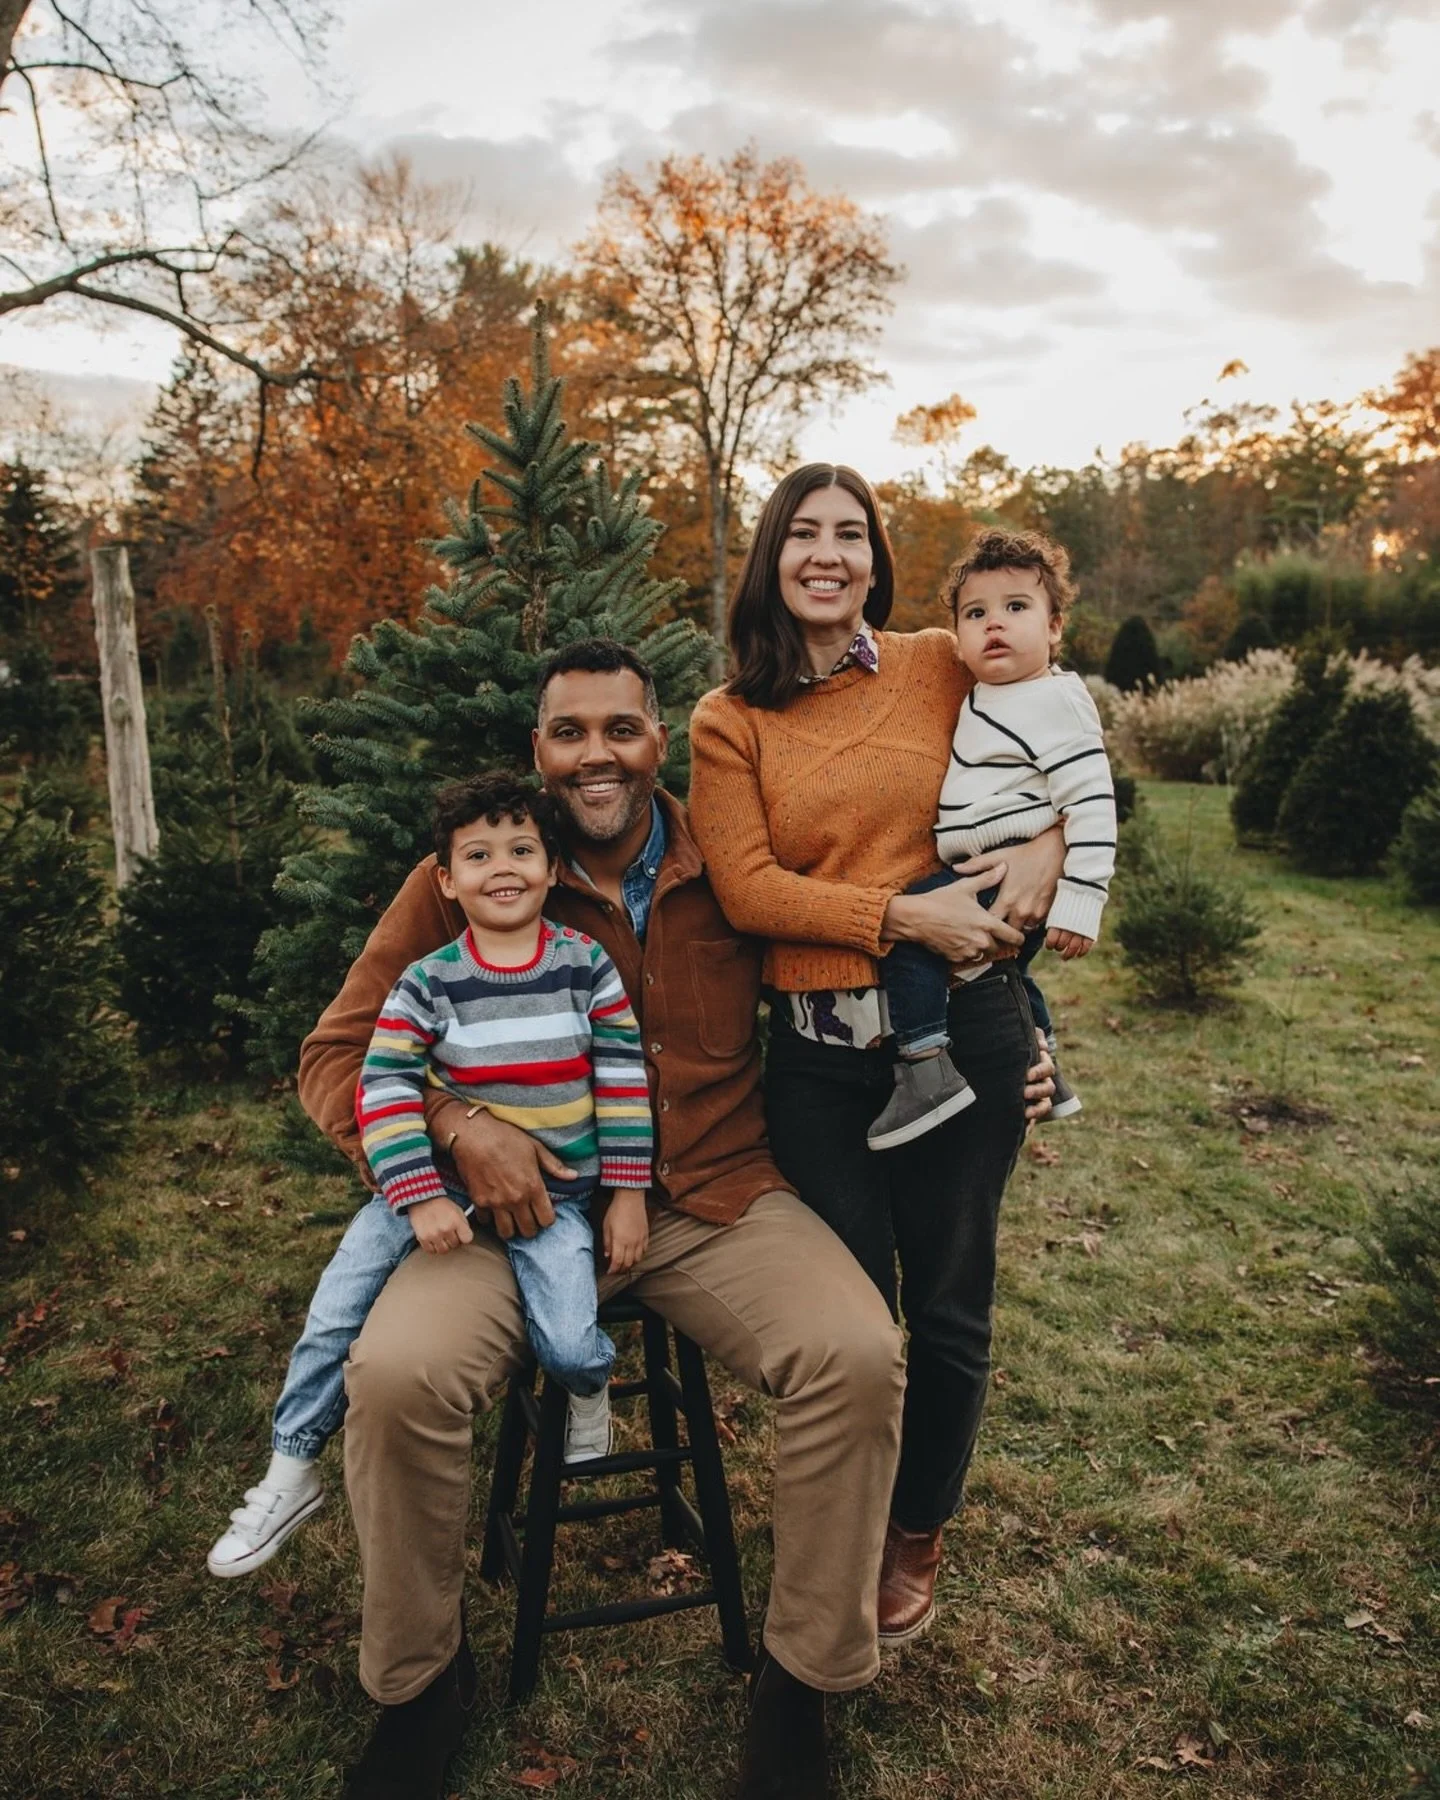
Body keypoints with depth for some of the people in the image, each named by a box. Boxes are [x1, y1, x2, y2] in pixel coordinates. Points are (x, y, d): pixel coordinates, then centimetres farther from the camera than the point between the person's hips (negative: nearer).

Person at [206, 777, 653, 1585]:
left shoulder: (587, 965, -5)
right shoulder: (428, 982, -6)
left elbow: (625, 1078, -2)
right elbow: (384, 1087, -10)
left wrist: (628, 1195, -3)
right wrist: (421, 1197, -19)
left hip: (555, 1197, -1)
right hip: (444, 1182, 2)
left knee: (568, 1347, -19)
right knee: (335, 1311, -5)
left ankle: (592, 1387, 20)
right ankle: (291, 1473, 19)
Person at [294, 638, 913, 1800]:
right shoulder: (467, 878, 1)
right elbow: (336, 1056, 2)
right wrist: (456, 1125, -17)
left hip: (719, 1199, 1)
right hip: (528, 1204, 0)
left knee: (858, 1356, -23)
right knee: (396, 1373, -25)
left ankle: (805, 1676, 5)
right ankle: (420, 1683, 7)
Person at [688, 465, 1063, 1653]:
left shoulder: (944, 668, 3)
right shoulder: (729, 722, 2)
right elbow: (747, 888, -8)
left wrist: (1050, 844, -6)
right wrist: (905, 914, -18)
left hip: (963, 1029, 1)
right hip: (818, 1054, 0)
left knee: (949, 1310, 12)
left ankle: (920, 1535, 40)